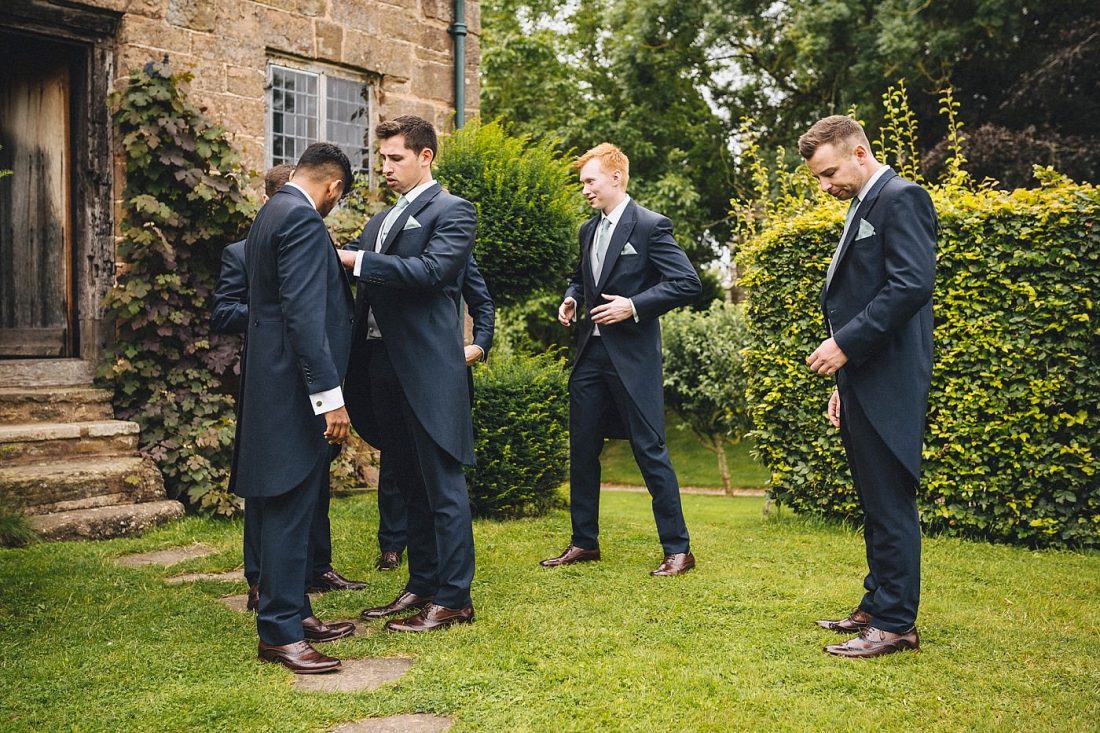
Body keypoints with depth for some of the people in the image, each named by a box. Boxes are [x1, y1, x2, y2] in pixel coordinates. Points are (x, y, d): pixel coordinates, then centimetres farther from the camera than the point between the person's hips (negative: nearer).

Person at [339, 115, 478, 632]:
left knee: (442, 484, -2)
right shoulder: (382, 220, 21)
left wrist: (356, 260, -17)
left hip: (427, 367, -8)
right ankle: (422, 584, 24)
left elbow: (431, 270, -18)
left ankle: (452, 598, 4)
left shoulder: (452, 211, -2)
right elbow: (368, 285, 18)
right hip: (382, 365, 8)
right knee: (409, 483, 14)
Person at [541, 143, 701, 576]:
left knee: (650, 450, -3)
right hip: (590, 353, 8)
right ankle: (584, 542, 24)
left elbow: (688, 283, -14)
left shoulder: (650, 226, -9)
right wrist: (572, 298, 7)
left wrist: (634, 306, -20)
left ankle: (677, 549, 7)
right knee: (582, 449, 11)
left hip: (632, 355, -8)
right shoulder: (588, 230, 14)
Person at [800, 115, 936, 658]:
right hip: (862, 382, 10)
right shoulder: (864, 209, 21)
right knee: (875, 504, 15)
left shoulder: (901, 199, -9)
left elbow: (912, 285, -21)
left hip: (888, 384, -10)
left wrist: (846, 343, -19)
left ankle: (896, 624, 4)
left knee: (890, 504, -4)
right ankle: (877, 607, 25)